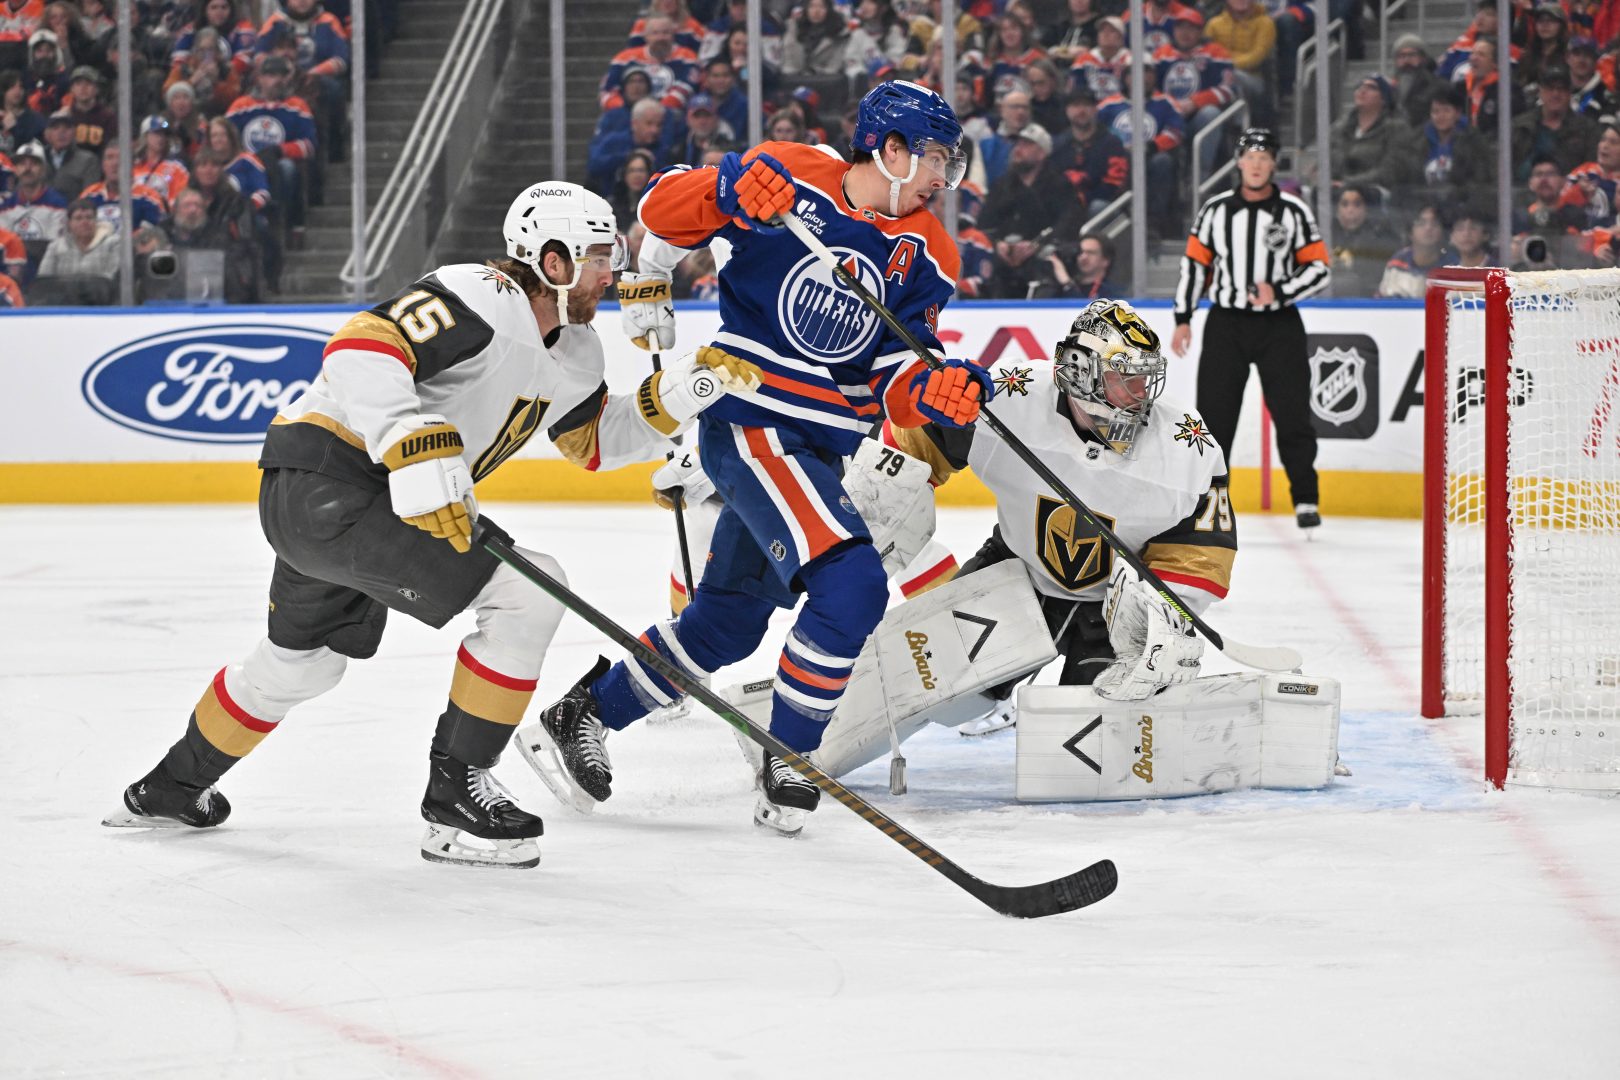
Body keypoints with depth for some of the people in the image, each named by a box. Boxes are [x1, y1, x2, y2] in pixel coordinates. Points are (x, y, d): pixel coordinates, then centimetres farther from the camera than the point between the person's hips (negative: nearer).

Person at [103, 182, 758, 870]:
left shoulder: (572, 353, 13)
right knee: (528, 592, -16)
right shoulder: (480, 299, -18)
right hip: (326, 480, -11)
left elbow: (599, 439, 25)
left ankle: (172, 787, 52)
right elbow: (361, 348, -28)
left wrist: (680, 394, 9)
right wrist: (416, 451, -37)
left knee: (304, 659, 31)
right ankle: (456, 791, -7)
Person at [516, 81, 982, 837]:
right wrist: (728, 191, -29)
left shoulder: (925, 255, 4)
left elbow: (896, 388, 0)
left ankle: (580, 717, 35)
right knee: (850, 587, -22)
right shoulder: (788, 179, -10)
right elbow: (661, 214, -9)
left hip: (818, 449, 8)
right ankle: (786, 759, -5)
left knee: (727, 623, 17)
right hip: (746, 424, -8)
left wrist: (938, 392, -23)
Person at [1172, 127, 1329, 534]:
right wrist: (1183, 319, 5)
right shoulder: (1216, 210, 4)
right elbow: (1194, 263, 9)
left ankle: (1306, 500, 3)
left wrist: (1279, 292, -16)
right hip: (1226, 324, 1)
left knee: (1291, 413, -4)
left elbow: (1319, 268, -2)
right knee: (1214, 413, 0)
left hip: (1279, 325, -1)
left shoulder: (1293, 211, -1)